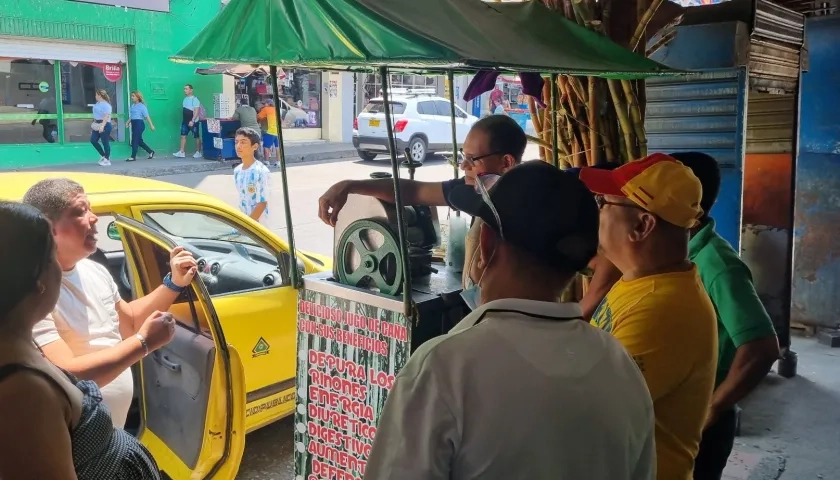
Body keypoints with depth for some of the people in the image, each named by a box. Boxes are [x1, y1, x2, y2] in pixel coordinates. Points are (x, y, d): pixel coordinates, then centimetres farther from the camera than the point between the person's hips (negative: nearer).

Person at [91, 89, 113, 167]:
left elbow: (107, 116, -25)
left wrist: (102, 126, -33)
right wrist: (94, 124, 25)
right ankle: (103, 155, 21)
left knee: (105, 142, -3)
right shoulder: (97, 104, 14)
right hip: (98, 125, 10)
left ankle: (107, 160, 6)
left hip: (105, 125, -10)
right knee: (93, 140, 7)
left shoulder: (106, 105, -15)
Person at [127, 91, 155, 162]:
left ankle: (133, 156, 0)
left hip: (139, 123, -8)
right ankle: (151, 152, 26)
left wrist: (151, 125, -13)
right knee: (139, 141, 12)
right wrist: (128, 122, 8)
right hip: (134, 124, 8)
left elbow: (147, 116, -11)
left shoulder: (142, 106, -9)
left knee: (134, 140, -6)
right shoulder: (132, 106, 12)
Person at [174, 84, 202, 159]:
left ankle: (198, 152, 11)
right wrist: (183, 120, 16)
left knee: (196, 137, 3)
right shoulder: (185, 99, 12)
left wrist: (192, 121, -25)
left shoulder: (194, 99, -12)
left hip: (193, 122, -8)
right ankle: (182, 152, 2)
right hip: (185, 121, 8)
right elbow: (184, 111, 17)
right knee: (183, 136, 2)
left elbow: (197, 111, -19)